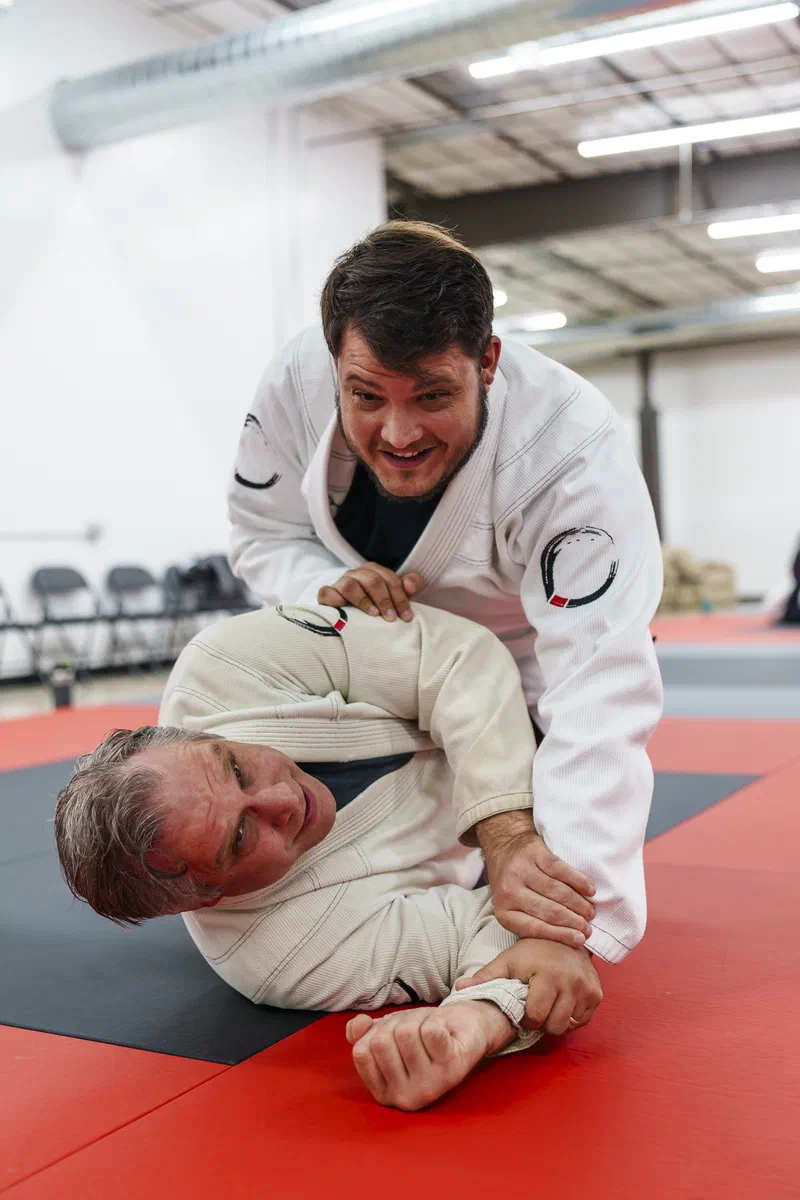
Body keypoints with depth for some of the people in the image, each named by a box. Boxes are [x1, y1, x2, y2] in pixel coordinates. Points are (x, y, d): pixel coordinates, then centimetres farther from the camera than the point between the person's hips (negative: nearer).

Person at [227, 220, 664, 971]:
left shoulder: (573, 455, -41)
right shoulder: (295, 386, -28)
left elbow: (603, 684, -47)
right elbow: (262, 533, -8)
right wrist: (325, 583, -33)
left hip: (522, 671, -3)